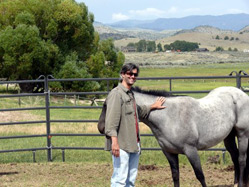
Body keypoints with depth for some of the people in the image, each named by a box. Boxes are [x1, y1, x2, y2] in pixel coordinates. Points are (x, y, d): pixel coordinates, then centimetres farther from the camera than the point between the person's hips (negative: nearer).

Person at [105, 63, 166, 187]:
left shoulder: (130, 94, 19)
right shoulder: (116, 94, -11)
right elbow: (111, 119, -21)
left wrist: (153, 106, 46)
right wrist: (114, 141, -29)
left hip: (134, 144, 10)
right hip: (121, 145, -10)